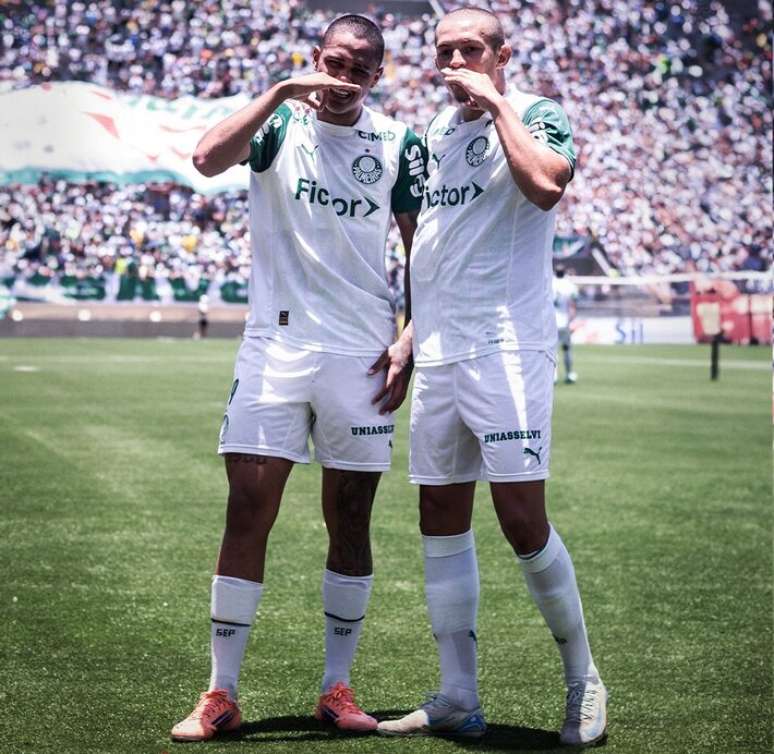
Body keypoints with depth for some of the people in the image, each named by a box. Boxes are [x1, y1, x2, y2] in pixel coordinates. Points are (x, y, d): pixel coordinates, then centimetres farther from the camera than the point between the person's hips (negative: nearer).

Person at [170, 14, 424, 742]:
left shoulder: (399, 144, 5)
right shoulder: (279, 120, 1)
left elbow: (421, 252, 10)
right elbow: (208, 158, -19)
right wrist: (283, 91, -22)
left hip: (360, 355, 2)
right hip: (274, 347, -1)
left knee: (350, 520, 6)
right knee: (247, 512, -4)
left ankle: (336, 688, 16)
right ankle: (220, 695, 3)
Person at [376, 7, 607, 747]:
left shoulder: (535, 116, -2)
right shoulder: (435, 131, 18)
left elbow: (545, 184, -26)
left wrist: (496, 103, -16)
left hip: (506, 350, -7)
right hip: (438, 353, 7)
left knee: (522, 519, -10)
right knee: (440, 519, 7)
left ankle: (582, 678, 8)